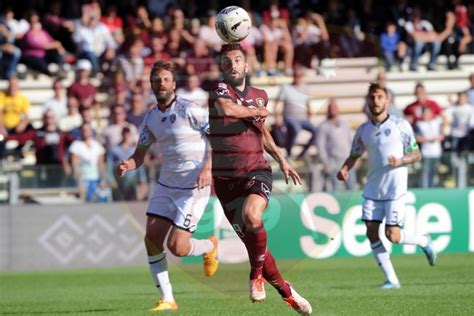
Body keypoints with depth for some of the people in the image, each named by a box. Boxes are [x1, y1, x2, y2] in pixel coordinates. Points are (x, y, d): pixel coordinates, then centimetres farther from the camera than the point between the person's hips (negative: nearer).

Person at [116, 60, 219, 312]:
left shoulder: (189, 110, -12)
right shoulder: (151, 118, 7)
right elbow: (140, 154, 12)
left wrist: (208, 168, -22)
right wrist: (128, 165, -10)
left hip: (193, 187, -6)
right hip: (166, 185, 6)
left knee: (177, 247, -11)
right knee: (152, 239, -5)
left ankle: (210, 246, 24)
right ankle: (167, 299, 5)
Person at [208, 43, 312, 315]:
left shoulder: (260, 96, 10)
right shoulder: (219, 90, -6)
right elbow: (227, 109, -30)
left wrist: (281, 160, 23)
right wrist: (259, 111, -13)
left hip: (257, 171, 1)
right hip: (226, 177, -1)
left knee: (252, 216, -31)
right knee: (251, 241, 1)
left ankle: (257, 274, -8)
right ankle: (287, 292, 19)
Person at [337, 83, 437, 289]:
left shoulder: (401, 125, -4)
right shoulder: (363, 130, 8)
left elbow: (416, 155, 0)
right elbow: (354, 155, 18)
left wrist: (400, 161, -19)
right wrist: (345, 169, -3)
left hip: (395, 189, -4)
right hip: (372, 189, 4)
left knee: (392, 236, -10)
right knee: (371, 232, -5)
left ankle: (424, 242, 21)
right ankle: (391, 279, 3)